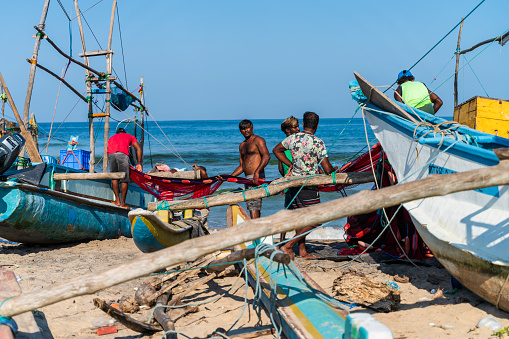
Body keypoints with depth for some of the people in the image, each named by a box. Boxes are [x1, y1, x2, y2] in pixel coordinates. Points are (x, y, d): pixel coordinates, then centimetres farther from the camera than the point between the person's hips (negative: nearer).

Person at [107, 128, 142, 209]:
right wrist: (139, 164, 20)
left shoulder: (111, 138, 41)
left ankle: (117, 200, 20)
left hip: (110, 154, 3)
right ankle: (122, 203, 8)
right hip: (122, 153, -3)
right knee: (124, 179, 5)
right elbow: (138, 148, 20)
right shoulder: (129, 137, 35)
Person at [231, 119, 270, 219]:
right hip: (248, 179, 9)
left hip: (257, 178, -8)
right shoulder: (242, 145, 22)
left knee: (254, 207, -16)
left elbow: (266, 156, -18)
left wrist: (257, 172, -31)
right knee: (251, 207, 6)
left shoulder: (258, 140, -3)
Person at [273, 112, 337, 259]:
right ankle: (288, 246, -3)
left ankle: (302, 251, 19)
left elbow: (276, 150, 19)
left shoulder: (292, 138, 2)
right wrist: (335, 169, 8)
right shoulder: (318, 143, -15)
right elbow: (327, 169, -15)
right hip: (309, 186, -7)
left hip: (294, 183, 7)